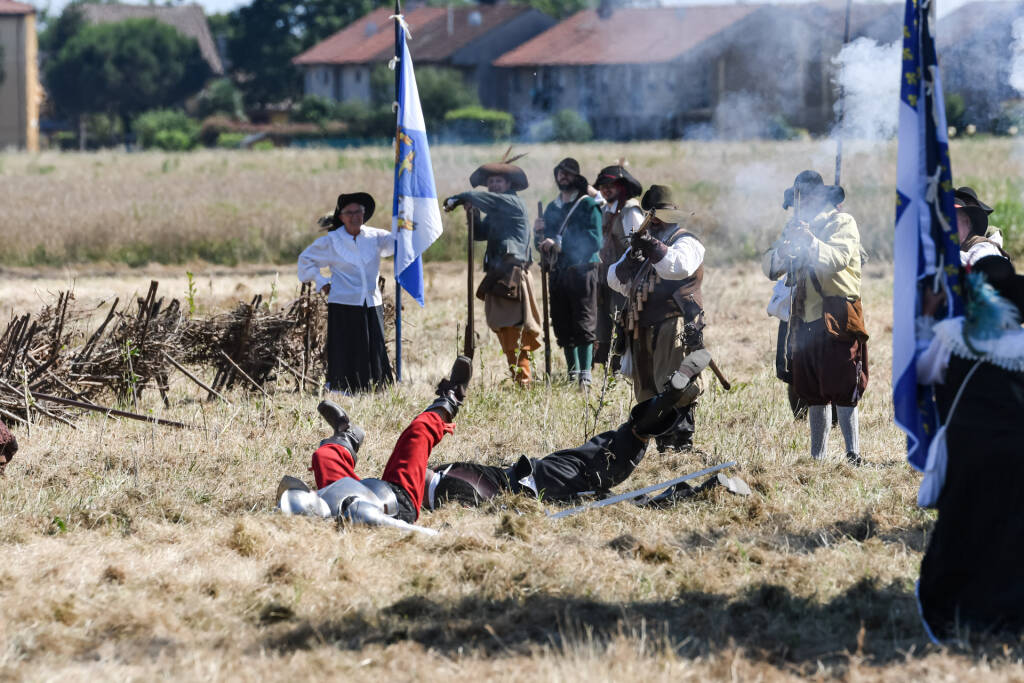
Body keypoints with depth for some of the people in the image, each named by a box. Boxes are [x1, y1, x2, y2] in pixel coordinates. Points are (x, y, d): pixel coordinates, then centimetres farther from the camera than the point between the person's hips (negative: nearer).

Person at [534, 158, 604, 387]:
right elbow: (545, 247, 21)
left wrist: (559, 244, -16)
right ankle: (572, 376, 13)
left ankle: (585, 377, -11)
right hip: (558, 273, 6)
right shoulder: (551, 209, 18)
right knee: (563, 328, 6)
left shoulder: (588, 205, 0)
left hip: (582, 272, -6)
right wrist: (539, 234, -2)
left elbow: (595, 241, -12)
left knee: (583, 325, -10)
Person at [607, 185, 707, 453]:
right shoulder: (640, 243, 21)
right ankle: (664, 443, 16)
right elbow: (615, 280, 14)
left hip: (674, 328, -8)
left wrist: (651, 246, -28)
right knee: (646, 391, 9)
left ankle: (683, 443, -14)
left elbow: (678, 265, -23)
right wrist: (630, 261, -5)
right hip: (642, 330, 8)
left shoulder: (686, 242, 0)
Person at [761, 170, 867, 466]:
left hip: (837, 317, -6)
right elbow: (769, 267, 8)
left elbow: (837, 259, -18)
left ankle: (854, 455, -8)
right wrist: (786, 246, -12)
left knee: (842, 391, -10)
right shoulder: (797, 226, 16)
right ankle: (816, 458, 15)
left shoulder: (842, 223, -2)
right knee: (814, 395, 10)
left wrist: (810, 241, -29)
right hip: (805, 320, 7)